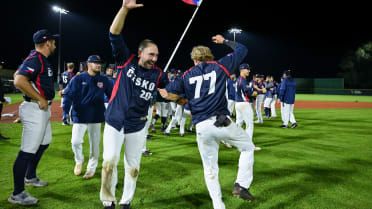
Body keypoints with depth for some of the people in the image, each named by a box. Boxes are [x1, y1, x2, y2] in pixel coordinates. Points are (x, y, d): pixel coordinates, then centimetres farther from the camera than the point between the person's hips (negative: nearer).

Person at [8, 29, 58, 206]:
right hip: (35, 110, -11)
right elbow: (19, 81, -29)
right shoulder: (35, 59, -16)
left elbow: (18, 74, 23)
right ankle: (17, 194, 4)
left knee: (44, 142, 23)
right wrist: (40, 99, -21)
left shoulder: (41, 59, 14)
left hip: (43, 109, 11)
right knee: (28, 150, -6)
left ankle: (30, 177, 40)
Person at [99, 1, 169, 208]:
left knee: (133, 167, 9)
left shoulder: (158, 74, 0)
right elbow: (114, 34, -11)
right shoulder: (126, 61, -4)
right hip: (114, 122, -1)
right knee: (109, 162, -5)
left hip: (137, 126, 2)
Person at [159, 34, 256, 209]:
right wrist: (224, 41, 35)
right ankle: (241, 185, 10)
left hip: (201, 128, 2)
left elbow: (166, 93, 5)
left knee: (210, 169, 14)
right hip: (222, 123, -2)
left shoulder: (187, 76, 12)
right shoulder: (220, 66, 9)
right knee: (248, 146, 21)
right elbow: (242, 50, 21)